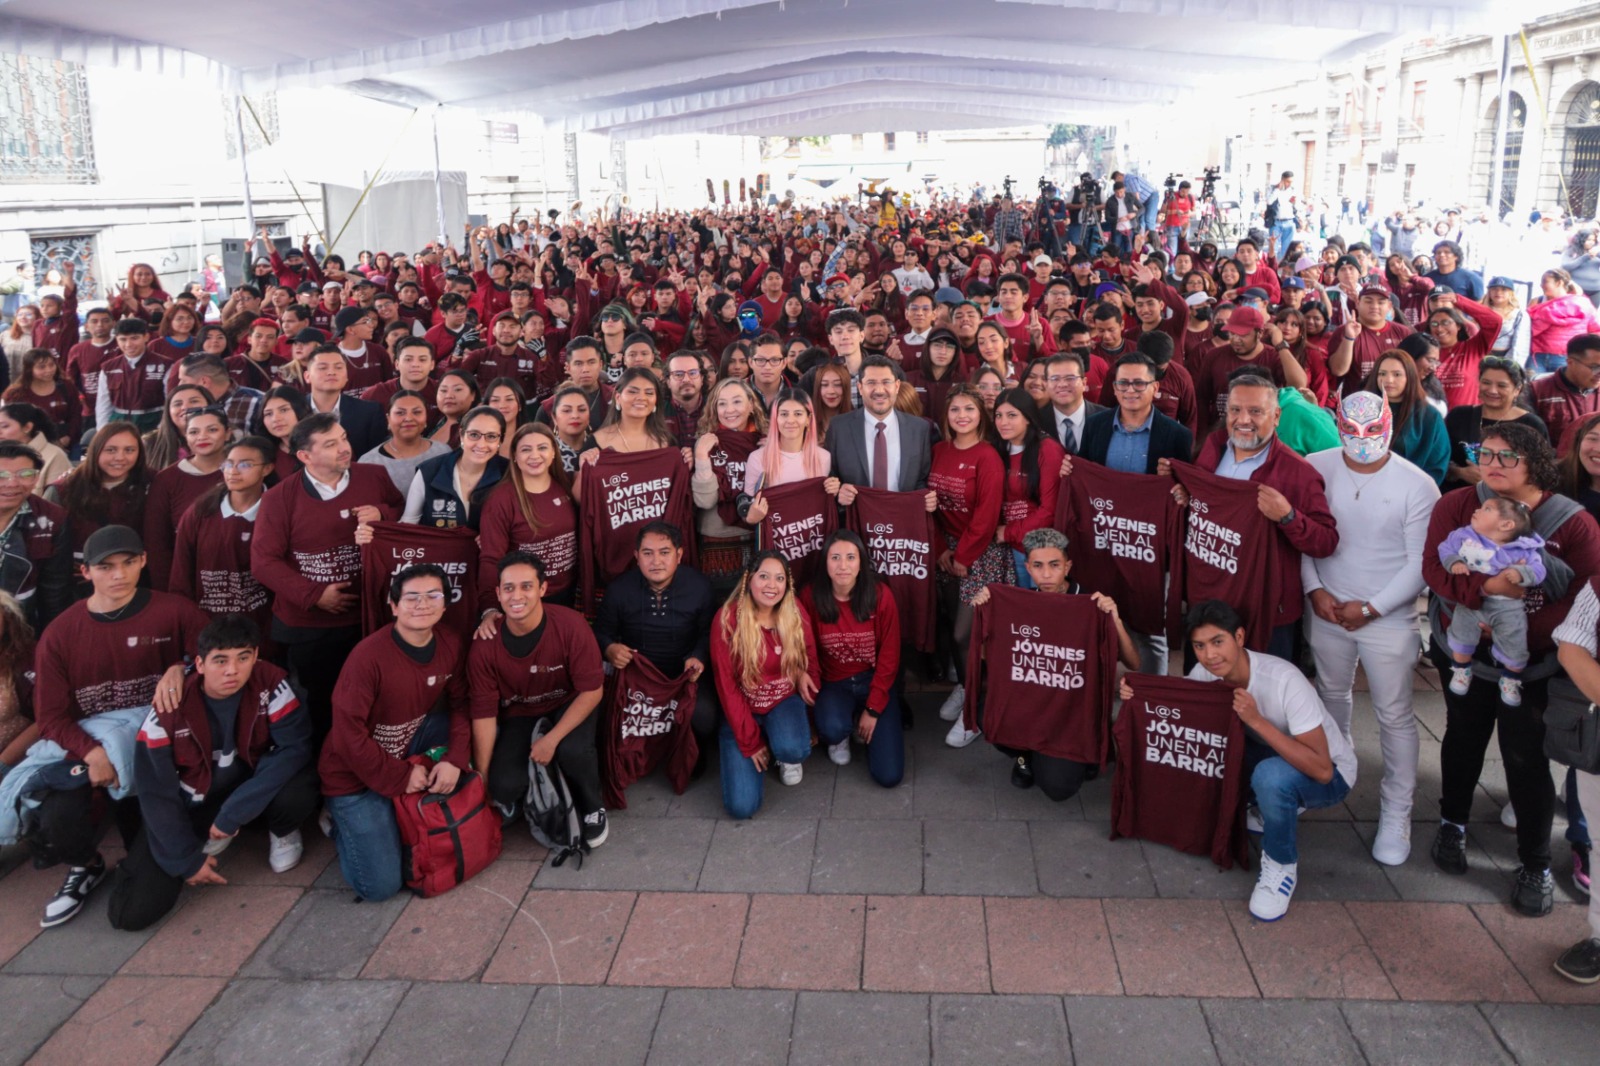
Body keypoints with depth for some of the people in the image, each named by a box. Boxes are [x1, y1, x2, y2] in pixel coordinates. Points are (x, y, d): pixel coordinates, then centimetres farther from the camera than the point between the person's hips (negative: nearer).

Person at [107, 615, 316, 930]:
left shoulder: (270, 684, -20)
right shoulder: (169, 710, -19)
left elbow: (294, 747, -25)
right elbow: (156, 793, -12)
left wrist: (234, 811, -28)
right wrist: (186, 859, -12)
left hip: (250, 787, -1)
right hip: (190, 805, 1)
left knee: (298, 792, -36)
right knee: (133, 912, -12)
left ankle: (282, 832, 3)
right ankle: (206, 838, 15)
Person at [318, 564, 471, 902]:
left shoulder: (449, 644, -8)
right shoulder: (368, 656, -26)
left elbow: (459, 704, -1)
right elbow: (348, 735, -23)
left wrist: (455, 759, -17)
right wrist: (401, 777, -17)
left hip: (407, 752, 6)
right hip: (355, 776, -5)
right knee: (381, 885, -12)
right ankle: (341, 820, 18)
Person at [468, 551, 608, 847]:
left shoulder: (570, 626, -27)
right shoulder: (484, 644, -21)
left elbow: (592, 690, -19)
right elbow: (484, 712, -14)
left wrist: (552, 739, -26)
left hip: (569, 704, -1)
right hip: (519, 712, 2)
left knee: (573, 750, -34)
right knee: (504, 785, -21)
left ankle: (592, 809, -1)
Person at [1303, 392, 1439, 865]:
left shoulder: (1417, 485, -14)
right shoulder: (1315, 468, -7)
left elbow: (1420, 563, -11)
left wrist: (1371, 608, -14)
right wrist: (1315, 590, -10)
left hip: (1389, 618, -3)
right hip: (1327, 609, 3)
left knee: (1394, 715, 3)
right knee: (1331, 694, 22)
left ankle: (1396, 813, 17)